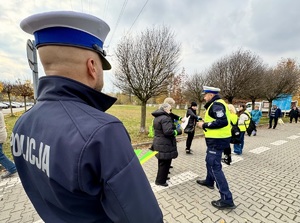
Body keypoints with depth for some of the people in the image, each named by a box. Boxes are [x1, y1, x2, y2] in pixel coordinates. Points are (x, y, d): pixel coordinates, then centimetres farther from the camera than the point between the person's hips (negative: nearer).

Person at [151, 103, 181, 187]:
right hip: (165, 145, -10)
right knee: (165, 163, 5)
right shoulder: (165, 118, -21)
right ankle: (160, 180, 18)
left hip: (158, 143, 10)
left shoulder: (157, 117, 11)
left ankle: (162, 177, 39)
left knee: (162, 162, 23)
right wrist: (179, 131, -13)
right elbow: (168, 132, -27)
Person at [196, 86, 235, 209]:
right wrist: (204, 122, 6)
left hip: (217, 140, -11)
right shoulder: (216, 104, 15)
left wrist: (205, 125, -21)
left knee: (215, 167, -7)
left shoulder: (216, 104, -17)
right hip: (217, 139, 11)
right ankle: (209, 181, 47)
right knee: (210, 161, 25)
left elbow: (223, 121, -29)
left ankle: (227, 199, 2)